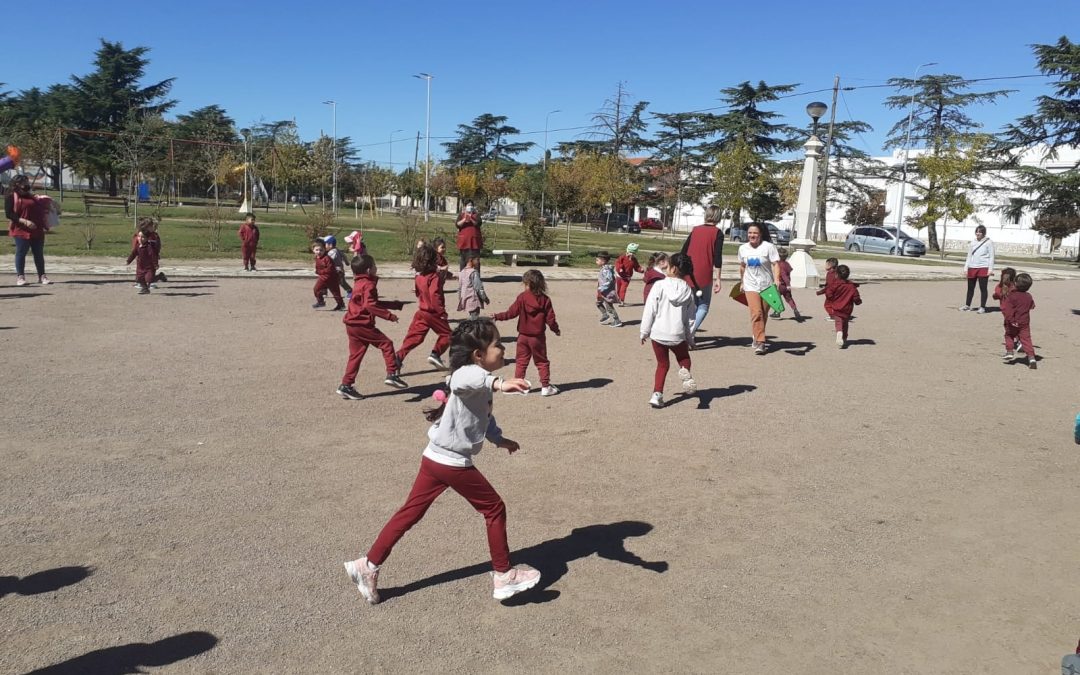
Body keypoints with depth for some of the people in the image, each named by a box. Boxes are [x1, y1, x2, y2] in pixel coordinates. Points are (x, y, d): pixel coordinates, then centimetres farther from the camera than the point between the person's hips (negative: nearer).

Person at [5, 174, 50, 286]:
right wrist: (24, 221, -20)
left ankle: (42, 276, 11)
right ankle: (20, 276, 4)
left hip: (37, 231, 5)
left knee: (39, 254, 6)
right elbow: (8, 214, -10)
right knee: (21, 252, -2)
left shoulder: (33, 196, 17)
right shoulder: (11, 197, -1)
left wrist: (45, 223, 12)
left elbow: (41, 210, 27)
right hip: (21, 231, -5)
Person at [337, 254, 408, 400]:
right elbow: (370, 305, -26)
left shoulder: (360, 284, 20)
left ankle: (346, 386, 12)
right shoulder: (369, 285, -12)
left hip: (352, 325, 9)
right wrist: (389, 315, -26)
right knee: (386, 344, -1)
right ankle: (392, 375, -2)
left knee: (355, 355, 11)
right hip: (362, 324, -9)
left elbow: (374, 303, 29)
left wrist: (395, 304, 31)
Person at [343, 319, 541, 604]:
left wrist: (499, 439, 26)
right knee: (495, 509, 5)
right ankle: (504, 575, 18)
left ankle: (368, 565, 22)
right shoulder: (467, 374, -21)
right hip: (453, 462, -9)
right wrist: (497, 383, -65)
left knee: (410, 513, 15)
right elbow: (466, 379, -48)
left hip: (435, 459, 9)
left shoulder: (477, 386, 10)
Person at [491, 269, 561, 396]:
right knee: (542, 361, 9)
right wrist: (556, 329, 11)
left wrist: (497, 316, 2)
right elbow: (550, 318, -5)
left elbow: (512, 313, -10)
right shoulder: (545, 299, -7)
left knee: (521, 361, 12)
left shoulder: (522, 297, -10)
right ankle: (545, 386, 8)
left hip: (523, 336, 0)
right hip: (538, 337, 0)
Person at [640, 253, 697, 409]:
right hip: (678, 335, 1)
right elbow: (690, 317, 7)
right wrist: (691, 338, 16)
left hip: (658, 333, -1)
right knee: (684, 358, 23)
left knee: (662, 364, 15)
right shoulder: (687, 290, 1)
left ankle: (657, 394, 5)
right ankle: (685, 372, -11)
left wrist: (644, 331, 2)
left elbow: (649, 310, -8)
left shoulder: (659, 286, -8)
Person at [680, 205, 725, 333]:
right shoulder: (717, 233, -3)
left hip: (689, 274, 4)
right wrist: (717, 278, -8)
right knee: (703, 307, 6)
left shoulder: (695, 230, 9)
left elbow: (684, 251, 12)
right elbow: (717, 258, -9)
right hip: (705, 275, -4)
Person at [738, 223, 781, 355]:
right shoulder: (743, 248, 4)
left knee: (763, 315, 9)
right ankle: (760, 342, -15)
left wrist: (776, 280, -26)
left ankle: (758, 339, 28)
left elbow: (775, 264, -13)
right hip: (751, 286, 1)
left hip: (767, 286, -1)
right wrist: (742, 282, 23)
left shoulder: (768, 247, -9)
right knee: (756, 313, -15)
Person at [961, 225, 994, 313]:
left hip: (983, 268, -4)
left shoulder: (988, 242, -1)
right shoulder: (973, 242, 12)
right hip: (972, 268, 5)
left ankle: (982, 307, 3)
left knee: (983, 288, -2)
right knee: (970, 287, 11)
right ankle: (967, 305, 22)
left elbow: (991, 257, -3)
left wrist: (990, 269, -10)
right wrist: (966, 267, 12)